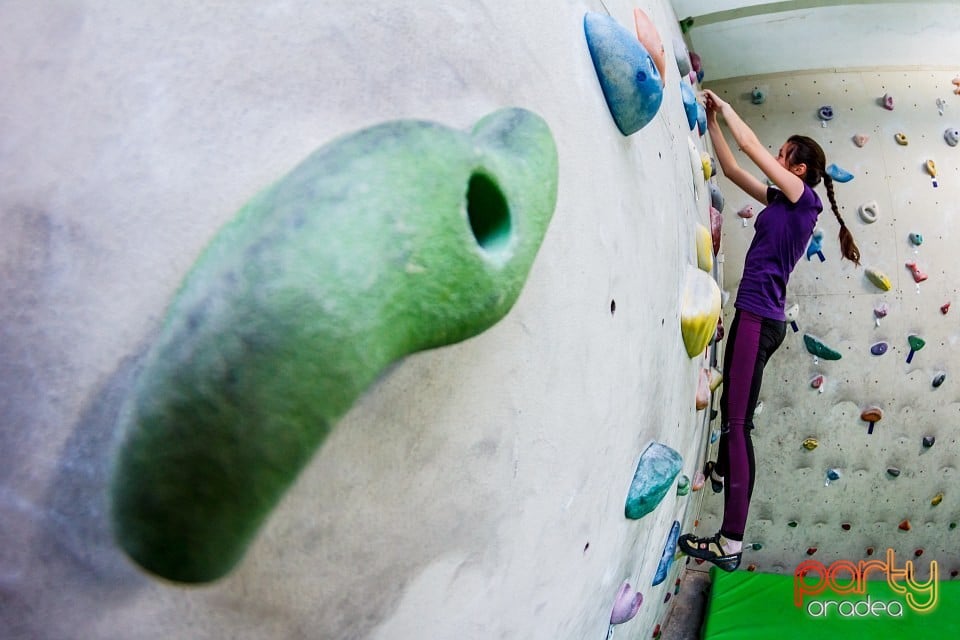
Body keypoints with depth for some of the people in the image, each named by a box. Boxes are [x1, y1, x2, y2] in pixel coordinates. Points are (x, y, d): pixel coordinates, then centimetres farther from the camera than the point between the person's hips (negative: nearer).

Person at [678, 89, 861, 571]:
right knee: (730, 404, 29)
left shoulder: (804, 198, -6)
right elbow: (732, 169, 22)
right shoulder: (782, 201, 17)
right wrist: (713, 123, 20)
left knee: (737, 423, -12)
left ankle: (730, 544, -12)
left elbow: (750, 145, -8)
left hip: (760, 317, -9)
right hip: (756, 315, 9)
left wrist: (726, 108, 7)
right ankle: (723, 471, 55)